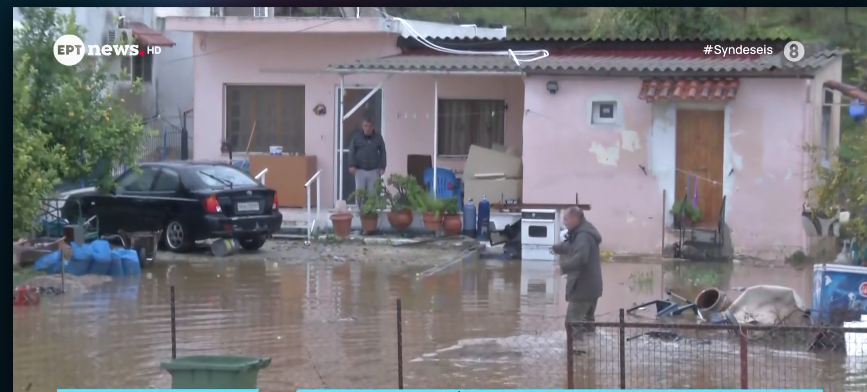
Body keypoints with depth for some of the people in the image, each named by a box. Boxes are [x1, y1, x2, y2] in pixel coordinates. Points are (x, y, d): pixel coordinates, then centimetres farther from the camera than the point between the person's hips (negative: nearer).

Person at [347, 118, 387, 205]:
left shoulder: (378, 137, 4)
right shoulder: (356, 136, 1)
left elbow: (382, 152, 6)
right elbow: (352, 151, -1)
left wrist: (382, 167, -1)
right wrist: (352, 165, -11)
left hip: (374, 170, 1)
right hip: (360, 170, -1)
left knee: (373, 192, 2)